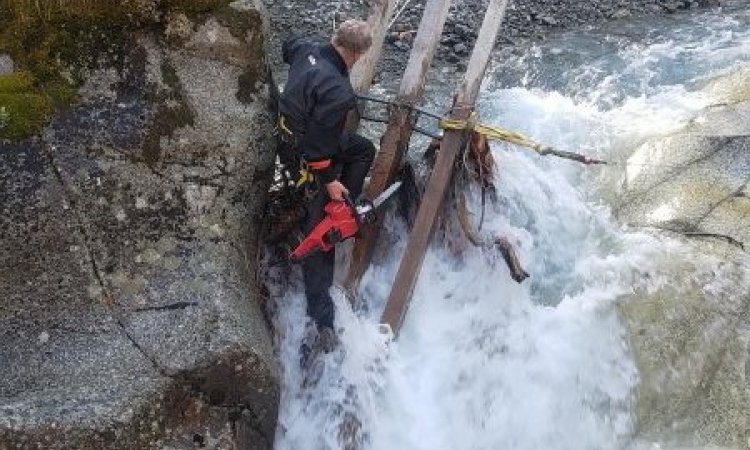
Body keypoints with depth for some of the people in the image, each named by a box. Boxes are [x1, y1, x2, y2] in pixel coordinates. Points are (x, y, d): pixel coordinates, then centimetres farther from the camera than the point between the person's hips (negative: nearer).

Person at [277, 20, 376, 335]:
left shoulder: (307, 48, -10)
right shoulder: (337, 92, -37)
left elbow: (288, 44, 17)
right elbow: (319, 145, -32)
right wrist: (330, 181, -17)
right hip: (307, 158, -9)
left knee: (364, 149, 25)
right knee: (320, 227, 1)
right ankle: (318, 304, 12)